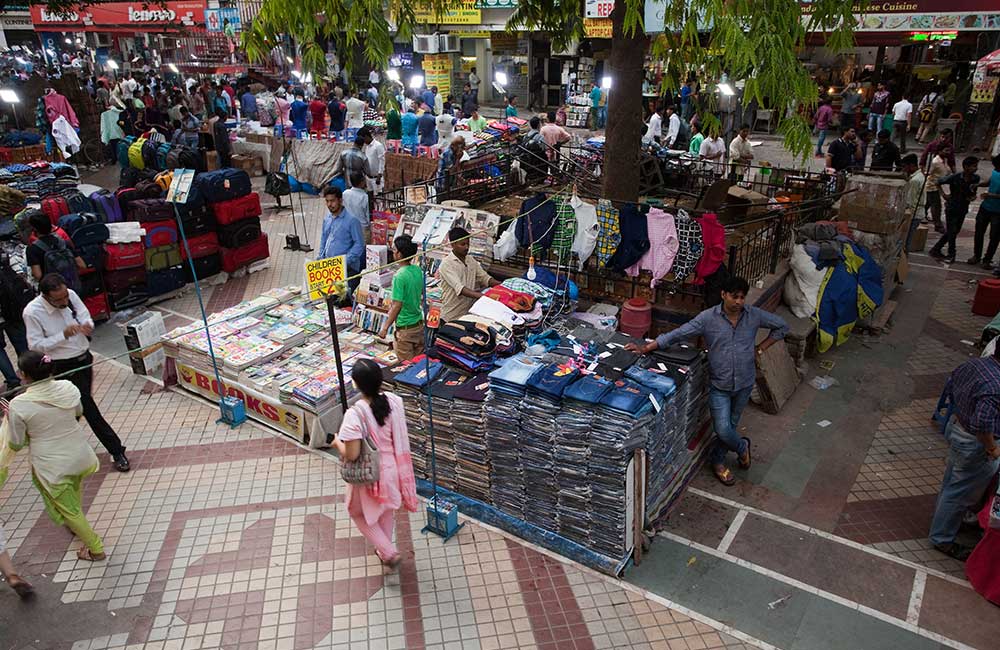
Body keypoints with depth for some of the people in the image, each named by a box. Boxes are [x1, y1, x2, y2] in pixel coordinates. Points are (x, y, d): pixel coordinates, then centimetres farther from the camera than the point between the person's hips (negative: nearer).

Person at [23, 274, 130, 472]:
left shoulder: (71, 295, -9)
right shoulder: (32, 312, -21)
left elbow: (86, 316, 6)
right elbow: (35, 346, -15)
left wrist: (87, 325, -18)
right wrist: (64, 335, -27)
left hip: (84, 358, 6)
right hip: (64, 367, -5)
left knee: (80, 404, 19)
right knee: (87, 406, -4)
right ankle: (116, 451, 5)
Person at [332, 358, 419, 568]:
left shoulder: (354, 414, -32)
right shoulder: (395, 401, -16)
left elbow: (351, 455, -26)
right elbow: (400, 436, -2)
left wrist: (337, 442, -7)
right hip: (391, 468, 5)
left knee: (358, 512, 25)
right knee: (387, 509, 30)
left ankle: (389, 552, 24)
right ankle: (385, 550, 50)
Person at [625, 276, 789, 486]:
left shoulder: (754, 315, -8)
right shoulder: (708, 318, -16)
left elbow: (782, 326, 7)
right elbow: (677, 334, -17)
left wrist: (760, 349, -1)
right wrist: (646, 348, -23)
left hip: (744, 383, 2)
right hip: (720, 384, -2)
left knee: (730, 425, 17)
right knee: (723, 430, -6)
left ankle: (718, 461, 40)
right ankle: (742, 447, 29)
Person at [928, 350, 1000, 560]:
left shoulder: (975, 362, -7)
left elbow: (950, 386, 9)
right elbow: (983, 424, -37)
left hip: (956, 425, 9)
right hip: (974, 444, -9)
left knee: (952, 482, 29)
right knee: (961, 493, 10)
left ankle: (943, 516, 52)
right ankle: (942, 539, 27)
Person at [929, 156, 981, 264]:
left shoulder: (976, 178, -5)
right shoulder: (955, 177, -18)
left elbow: (973, 192, 11)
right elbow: (938, 183, -6)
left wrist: (972, 197, -11)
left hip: (963, 209, 5)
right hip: (952, 207, -5)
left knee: (955, 231, 12)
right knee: (952, 232, 0)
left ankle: (935, 250, 24)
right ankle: (951, 254, 17)